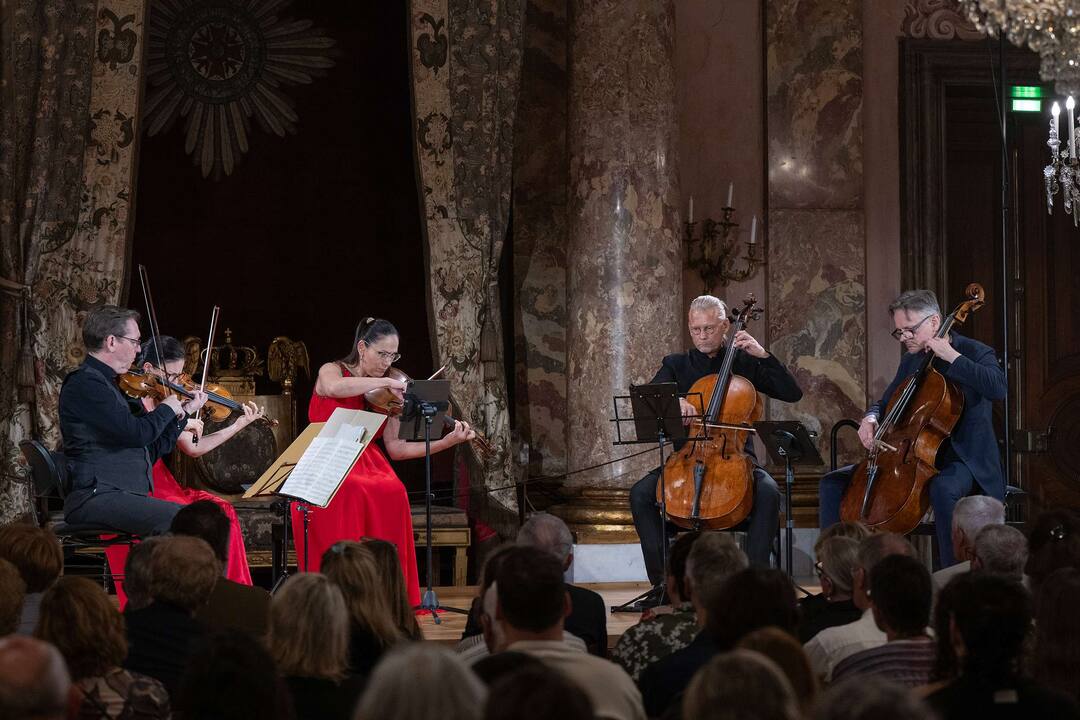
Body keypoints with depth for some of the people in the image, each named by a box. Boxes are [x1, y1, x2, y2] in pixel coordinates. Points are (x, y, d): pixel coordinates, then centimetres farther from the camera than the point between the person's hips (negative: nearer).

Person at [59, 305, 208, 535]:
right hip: (94, 498, -9)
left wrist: (183, 413, 19)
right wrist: (167, 409, 0)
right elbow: (137, 433, -19)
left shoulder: (107, 384, 23)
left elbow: (150, 452, 25)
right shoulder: (84, 384, -8)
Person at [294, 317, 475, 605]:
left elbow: (397, 449, 6)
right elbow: (334, 387, -25)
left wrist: (446, 442, -4)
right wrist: (385, 382, -22)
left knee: (393, 493, -24)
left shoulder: (386, 396, 13)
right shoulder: (332, 370, 2)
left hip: (367, 469, 4)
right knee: (351, 494, -32)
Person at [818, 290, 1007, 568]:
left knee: (943, 489, -43)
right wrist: (871, 418, 1)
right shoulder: (911, 361, 15)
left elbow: (999, 388, -25)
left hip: (961, 459, -7)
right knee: (833, 483, -3)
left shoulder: (974, 352, -5)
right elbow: (886, 403, 25)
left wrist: (952, 357, -23)